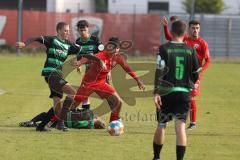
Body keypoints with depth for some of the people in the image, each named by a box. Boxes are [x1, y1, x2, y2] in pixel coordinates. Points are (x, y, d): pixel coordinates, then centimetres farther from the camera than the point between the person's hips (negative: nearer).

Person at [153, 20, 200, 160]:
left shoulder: (164, 49, -5)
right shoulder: (190, 50, 2)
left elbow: (159, 71, -12)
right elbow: (196, 74, 8)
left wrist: (156, 92, -12)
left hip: (166, 92, -1)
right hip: (184, 93, 1)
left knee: (161, 125, 14)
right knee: (180, 126, -3)